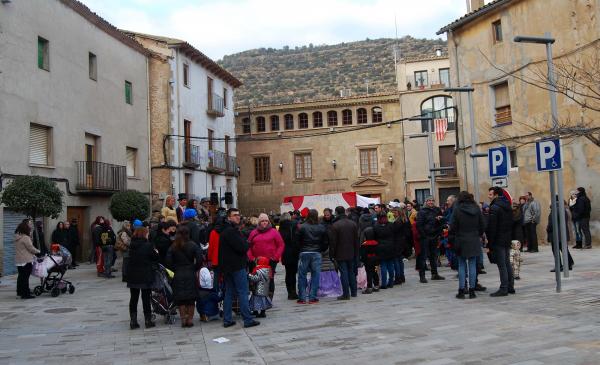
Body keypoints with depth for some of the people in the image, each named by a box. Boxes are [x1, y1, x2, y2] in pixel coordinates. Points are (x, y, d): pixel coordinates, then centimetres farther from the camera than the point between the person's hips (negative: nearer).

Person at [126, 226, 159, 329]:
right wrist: (156, 253, 14)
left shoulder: (131, 245, 2)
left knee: (133, 298, 10)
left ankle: (133, 321, 11)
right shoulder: (148, 245, -13)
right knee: (146, 298, 5)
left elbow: (130, 259, 10)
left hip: (132, 277, 4)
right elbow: (155, 258, -8)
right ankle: (148, 320, 10)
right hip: (146, 277, -4)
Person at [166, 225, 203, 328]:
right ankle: (190, 319, 9)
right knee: (191, 298, 8)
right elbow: (199, 260, -10)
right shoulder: (193, 245, -6)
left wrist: (176, 269, 8)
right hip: (190, 275, -1)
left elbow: (168, 262, -5)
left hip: (178, 275, 1)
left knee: (180, 298, 8)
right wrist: (194, 269, 4)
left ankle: (183, 319, 8)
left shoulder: (173, 247, -3)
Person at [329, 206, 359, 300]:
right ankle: (353, 292, 20)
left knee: (344, 273, -2)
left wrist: (331, 254, -4)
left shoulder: (335, 225, -14)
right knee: (351, 272, 14)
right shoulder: (353, 224, 5)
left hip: (340, 254, -5)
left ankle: (346, 294, -2)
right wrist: (356, 252, 15)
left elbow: (332, 242, -12)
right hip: (351, 253, 5)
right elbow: (357, 240, 9)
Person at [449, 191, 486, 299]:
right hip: (474, 241, 2)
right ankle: (472, 290, 7)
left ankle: (461, 290, 4)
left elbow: (453, 227, -6)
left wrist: (452, 240, 4)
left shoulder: (457, 210, -8)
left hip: (461, 241, -2)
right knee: (472, 265, 5)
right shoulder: (476, 209, 1)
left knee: (462, 265, 4)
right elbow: (482, 225, 6)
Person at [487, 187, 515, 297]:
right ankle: (510, 287, 20)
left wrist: (490, 244, -14)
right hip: (507, 240, 9)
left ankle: (503, 289, -3)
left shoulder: (494, 207, -15)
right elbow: (511, 223, 17)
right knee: (507, 263, 15)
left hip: (498, 241, -9)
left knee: (502, 265, -6)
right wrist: (508, 236, 18)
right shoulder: (508, 206, 12)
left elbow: (491, 227, -17)